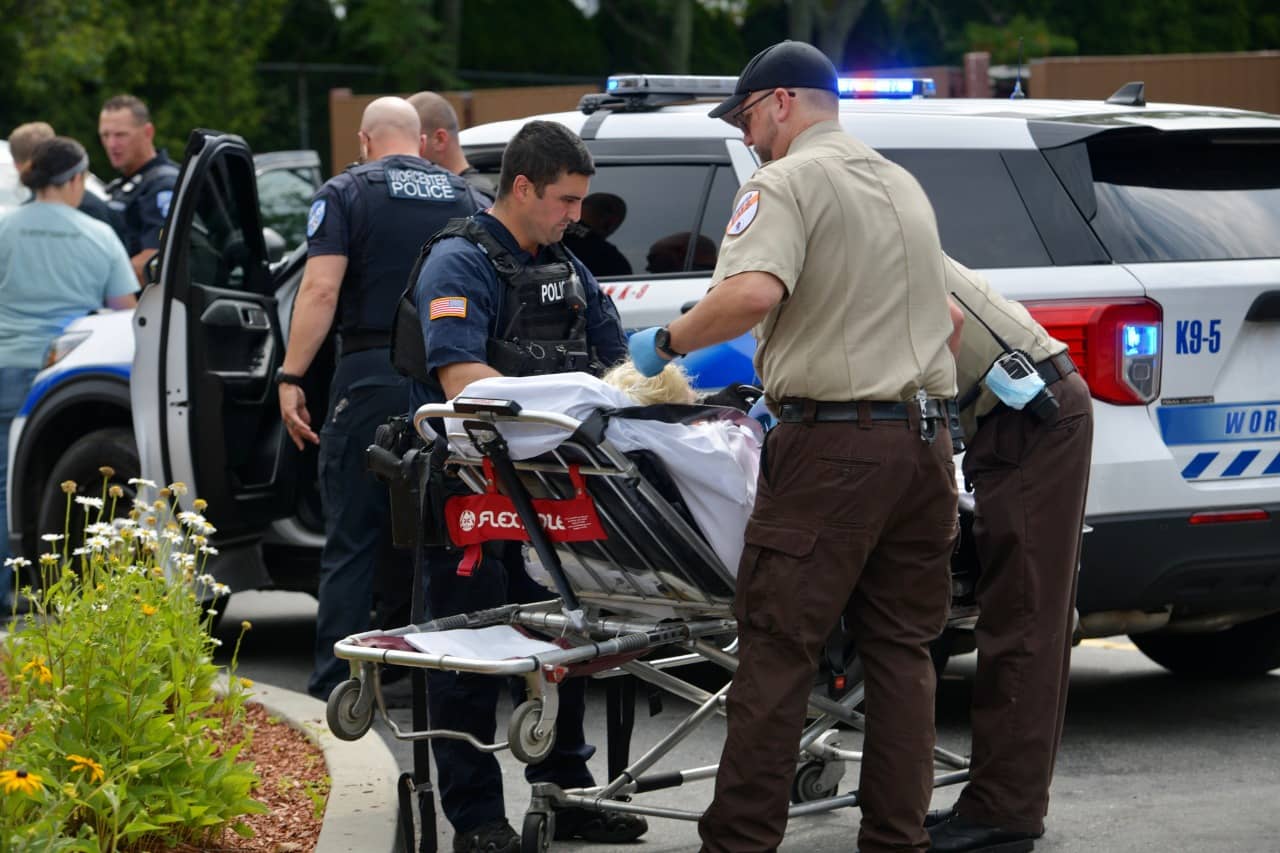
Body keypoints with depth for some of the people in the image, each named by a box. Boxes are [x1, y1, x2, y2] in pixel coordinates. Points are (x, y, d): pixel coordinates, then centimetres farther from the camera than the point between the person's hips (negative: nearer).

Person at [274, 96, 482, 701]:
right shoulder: (461, 196, 10)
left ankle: (334, 685, -2)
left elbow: (321, 290, -12)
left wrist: (290, 377, -11)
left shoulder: (346, 193, -1)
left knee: (352, 541, 0)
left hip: (373, 374, -3)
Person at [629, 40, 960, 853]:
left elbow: (752, 293, -26)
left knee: (777, 652, -4)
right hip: (924, 436, 8)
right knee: (902, 651, 10)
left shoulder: (786, 184, -8)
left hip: (832, 448, -8)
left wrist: (667, 343, -11)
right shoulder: (903, 185, 19)